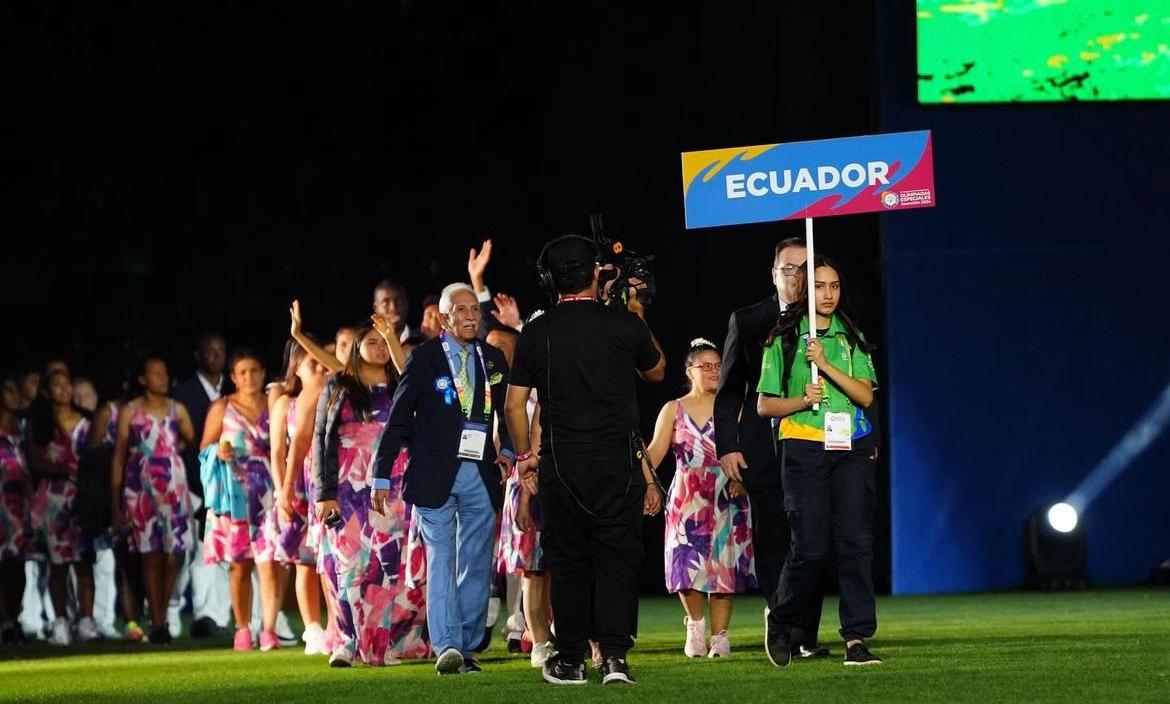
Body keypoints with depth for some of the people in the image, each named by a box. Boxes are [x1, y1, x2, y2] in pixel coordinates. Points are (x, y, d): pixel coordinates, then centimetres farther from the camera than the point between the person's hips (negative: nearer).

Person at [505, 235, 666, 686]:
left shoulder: (536, 333, 1)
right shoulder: (624, 325, -3)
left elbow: (515, 404, 3)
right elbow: (657, 372, 17)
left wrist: (524, 455, 16)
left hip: (559, 463, 1)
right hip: (618, 461, -1)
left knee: (567, 562, 8)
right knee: (616, 557, 0)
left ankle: (571, 660, 9)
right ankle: (614, 656, -10)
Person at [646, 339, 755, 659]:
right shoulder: (673, 411, 11)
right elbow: (655, 452, 1)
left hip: (726, 497, 0)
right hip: (687, 498, 0)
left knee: (723, 563, -5)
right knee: (687, 563, -10)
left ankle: (719, 635, 2)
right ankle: (695, 624, 13)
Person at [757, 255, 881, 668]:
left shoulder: (852, 339, 13)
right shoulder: (784, 339, 6)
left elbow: (865, 396, 0)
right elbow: (764, 405, 6)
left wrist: (826, 365, -11)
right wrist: (803, 400, -11)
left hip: (852, 448, 2)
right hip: (805, 450, -2)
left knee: (855, 540, -7)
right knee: (811, 547, -8)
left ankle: (857, 638, -6)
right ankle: (781, 622, 16)